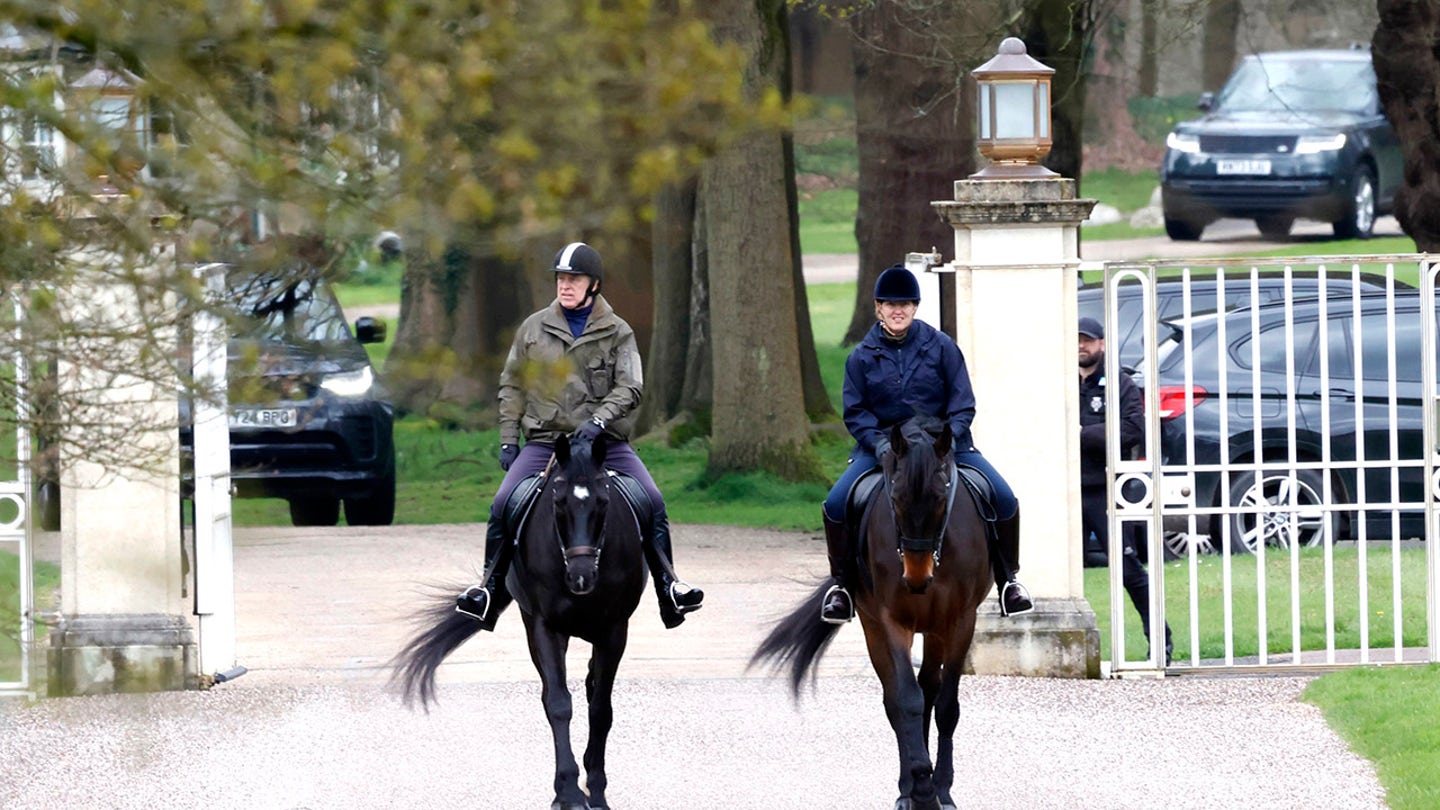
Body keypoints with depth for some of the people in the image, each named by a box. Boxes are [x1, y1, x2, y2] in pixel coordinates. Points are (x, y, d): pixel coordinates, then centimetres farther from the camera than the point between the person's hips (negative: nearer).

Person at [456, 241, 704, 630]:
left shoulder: (618, 333, 4)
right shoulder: (534, 328, 9)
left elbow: (629, 388, -5)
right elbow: (512, 386, 15)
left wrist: (598, 422, -22)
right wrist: (508, 440, 6)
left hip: (605, 441, -1)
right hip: (544, 439, 1)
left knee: (652, 503, -19)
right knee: (503, 504, -21)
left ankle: (668, 589, -11)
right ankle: (491, 591, -11)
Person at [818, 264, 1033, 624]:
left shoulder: (941, 346, 1)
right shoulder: (862, 357, 2)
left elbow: (963, 403, 1)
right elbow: (855, 411, 2)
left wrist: (949, 436, -17)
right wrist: (877, 442, -16)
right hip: (881, 443, 0)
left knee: (1004, 500, -16)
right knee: (836, 504, -23)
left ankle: (1007, 580, 4)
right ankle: (840, 584, -2)